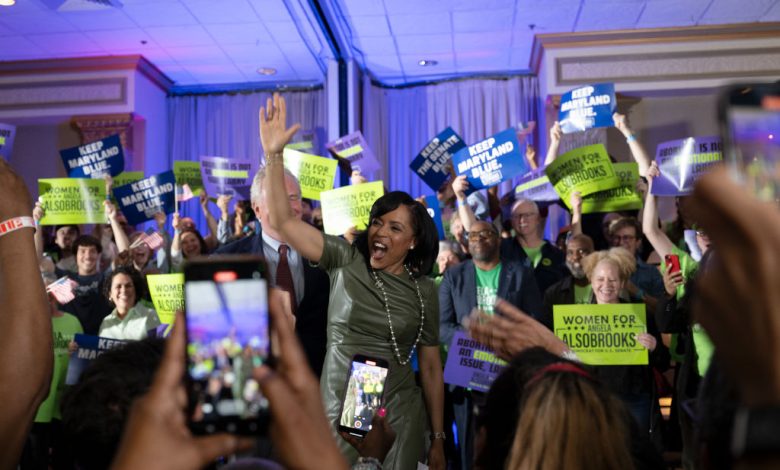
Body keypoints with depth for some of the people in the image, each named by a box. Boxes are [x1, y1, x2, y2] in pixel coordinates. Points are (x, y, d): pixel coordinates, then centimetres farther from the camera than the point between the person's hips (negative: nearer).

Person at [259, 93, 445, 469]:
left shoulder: (424, 291, 0)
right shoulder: (346, 260, -2)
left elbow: (430, 366, 5)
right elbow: (283, 221, -10)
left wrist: (437, 438, 6)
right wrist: (274, 154, -19)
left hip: (399, 422, 0)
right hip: (336, 417, 0)